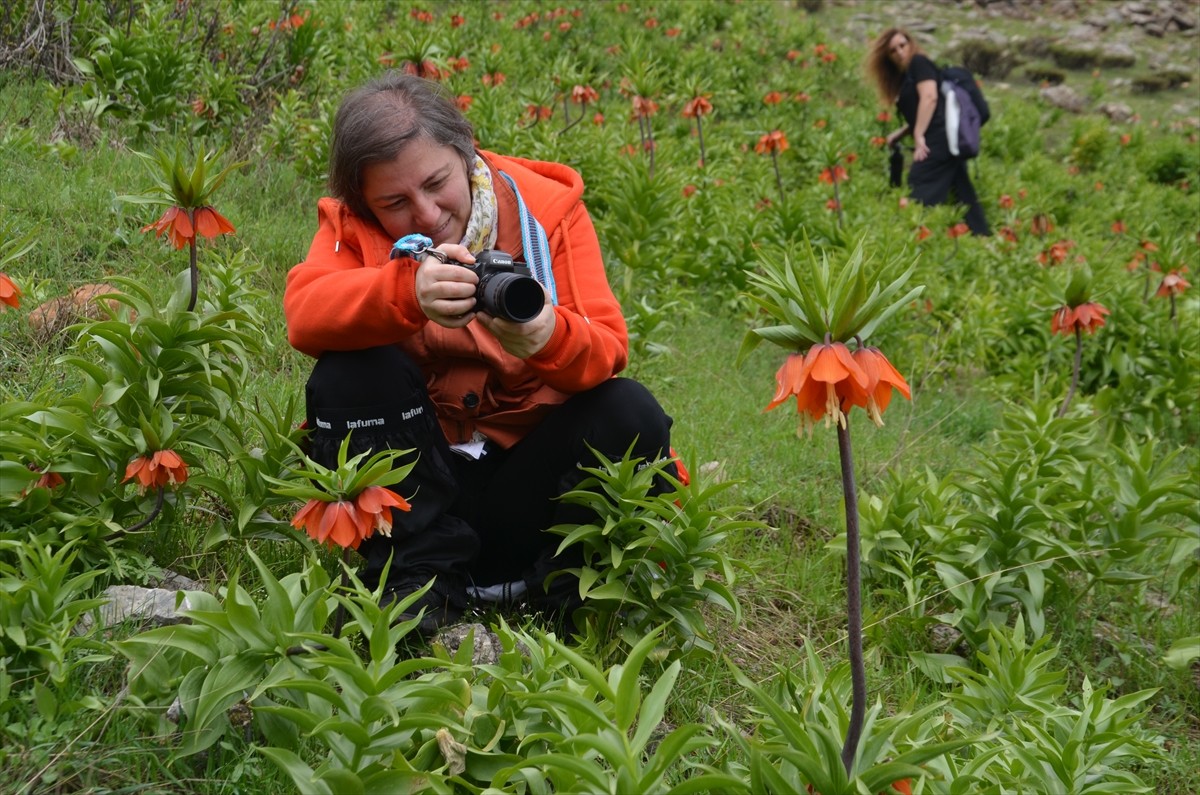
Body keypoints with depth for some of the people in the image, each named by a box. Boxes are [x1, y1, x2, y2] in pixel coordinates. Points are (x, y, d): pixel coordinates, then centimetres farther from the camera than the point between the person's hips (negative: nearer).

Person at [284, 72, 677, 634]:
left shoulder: (548, 209, -3)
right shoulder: (353, 228, -2)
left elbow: (607, 350, -15)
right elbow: (304, 313, -25)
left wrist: (548, 338, -39)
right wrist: (407, 292, -44)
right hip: (416, 483, 0)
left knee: (630, 413, -25)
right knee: (350, 371, -24)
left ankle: (567, 604, -8)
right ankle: (419, 581, -17)